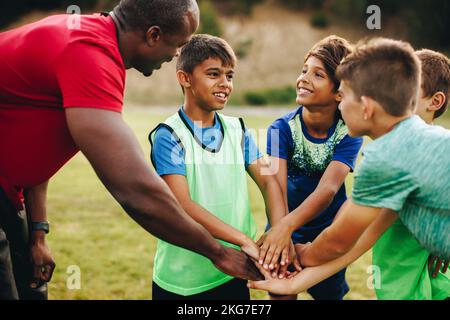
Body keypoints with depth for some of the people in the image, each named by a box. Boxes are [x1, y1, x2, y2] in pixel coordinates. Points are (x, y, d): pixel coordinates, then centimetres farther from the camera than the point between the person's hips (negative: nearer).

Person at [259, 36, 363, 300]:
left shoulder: (349, 134, -19)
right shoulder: (282, 129, -18)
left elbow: (328, 189, -34)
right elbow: (277, 186, -31)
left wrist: (287, 224, -51)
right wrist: (281, 233, -50)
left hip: (330, 231, 0)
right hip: (287, 232, 0)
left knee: (331, 293, 17)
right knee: (282, 294, 9)